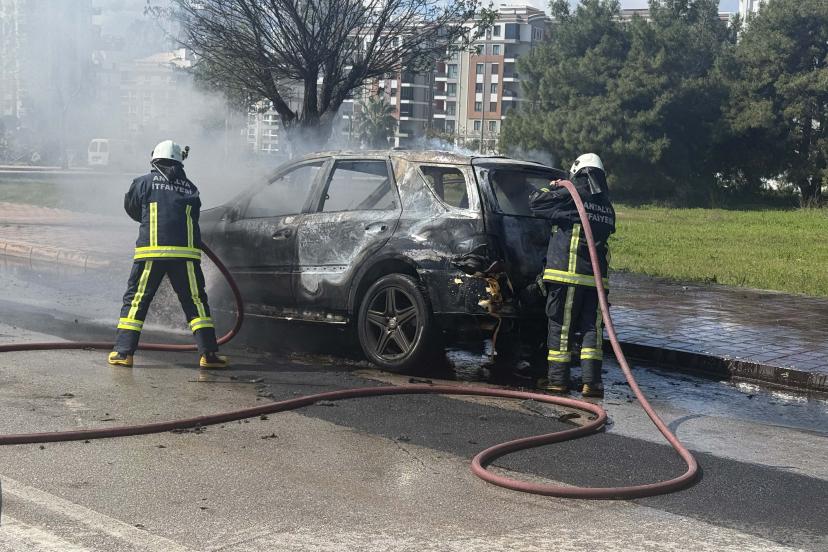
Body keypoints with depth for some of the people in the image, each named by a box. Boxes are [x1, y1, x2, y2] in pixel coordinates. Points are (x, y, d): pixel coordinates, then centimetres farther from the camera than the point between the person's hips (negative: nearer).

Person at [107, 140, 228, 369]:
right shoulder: (190, 188, 14)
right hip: (185, 253, 2)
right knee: (195, 301, 9)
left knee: (135, 300, 7)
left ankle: (123, 352, 4)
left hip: (151, 250, -1)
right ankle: (208, 353, 4)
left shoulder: (145, 182, 8)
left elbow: (131, 208, 20)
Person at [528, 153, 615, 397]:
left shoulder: (571, 196, -5)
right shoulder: (607, 206, 13)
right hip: (596, 277, 5)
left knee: (561, 325, 4)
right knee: (592, 327, 7)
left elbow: (535, 201, -3)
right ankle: (591, 381, 2)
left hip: (568, 274, -5)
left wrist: (551, 189, 18)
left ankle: (557, 379, 8)